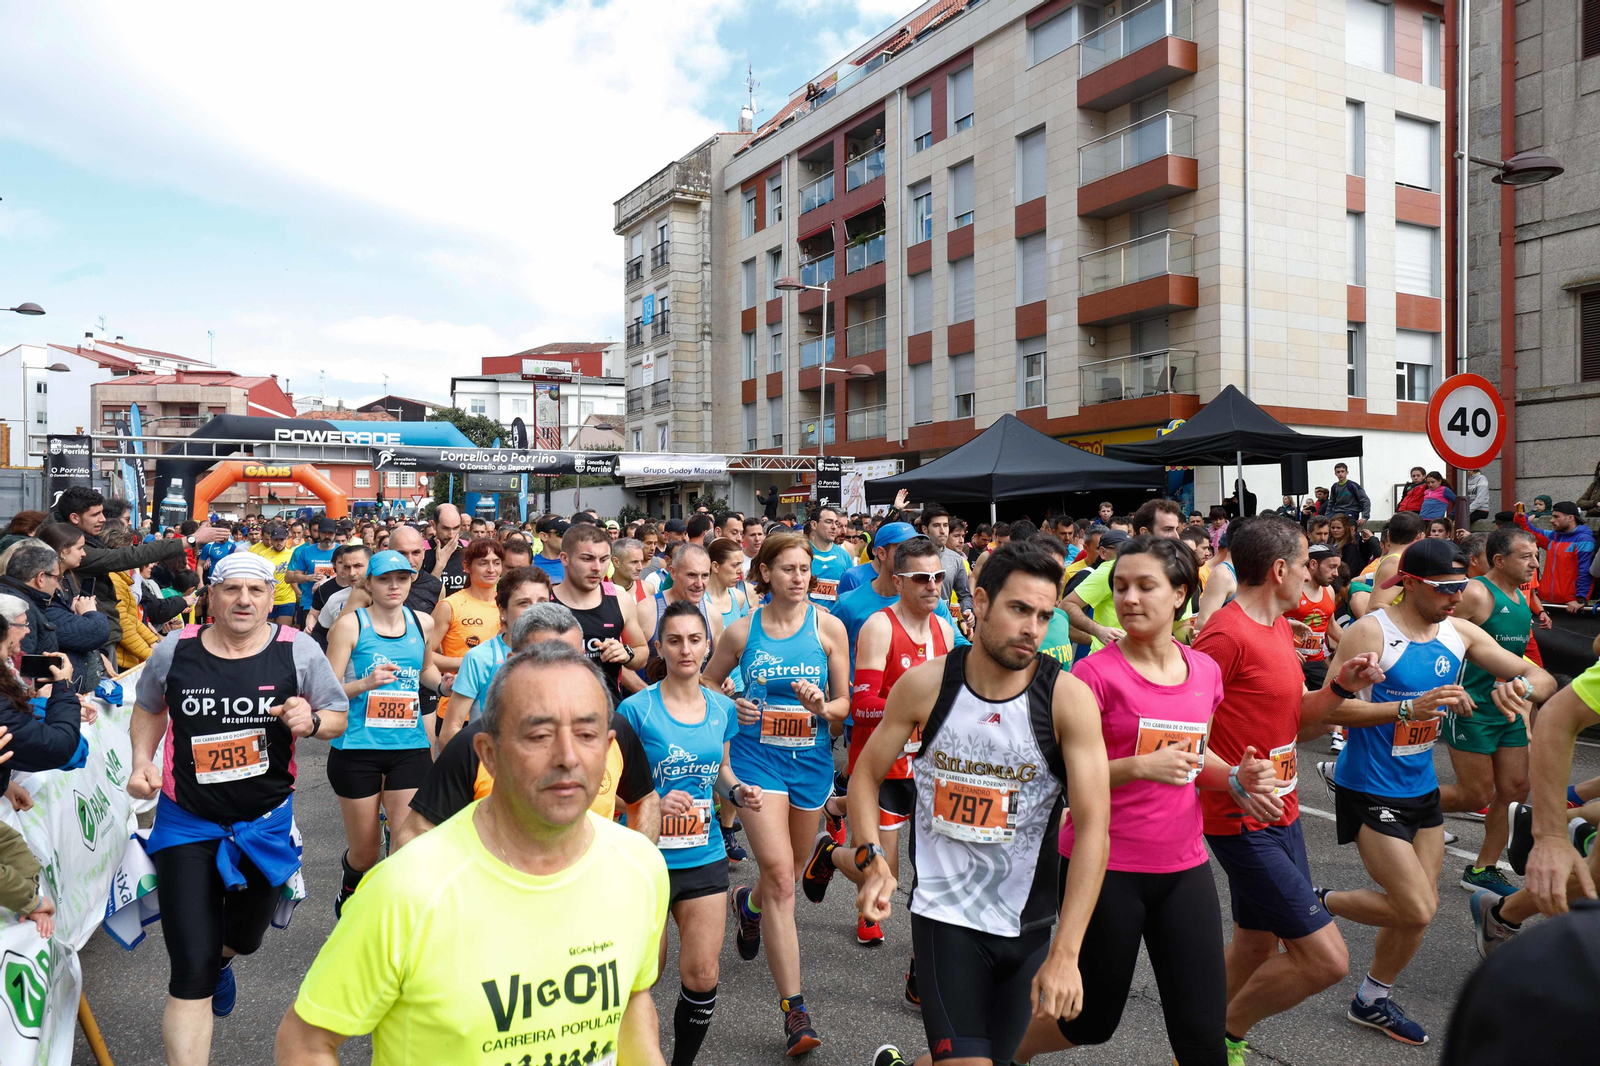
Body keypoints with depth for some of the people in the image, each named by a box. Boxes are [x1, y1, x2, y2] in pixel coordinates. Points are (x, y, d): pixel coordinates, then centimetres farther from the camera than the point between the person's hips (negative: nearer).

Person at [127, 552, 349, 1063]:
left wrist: (311, 721, -23)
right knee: (191, 973, -6)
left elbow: (338, 717, -2)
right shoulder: (175, 650, -7)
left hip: (267, 822, 2)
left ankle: (218, 962, 63)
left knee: (244, 938, 26)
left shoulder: (299, 651, -11)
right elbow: (149, 707, 14)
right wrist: (141, 761, -1)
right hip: (188, 824, -1)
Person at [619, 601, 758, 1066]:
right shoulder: (637, 708, -11)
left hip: (705, 857, 3)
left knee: (702, 976, 1)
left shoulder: (722, 708, 3)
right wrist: (653, 805, -25)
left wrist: (738, 792, -4)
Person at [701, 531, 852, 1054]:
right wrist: (731, 708, -7)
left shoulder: (828, 627, -2)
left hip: (811, 759, 2)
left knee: (789, 873, 19)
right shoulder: (742, 630, -2)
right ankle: (794, 1009, -5)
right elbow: (706, 684, 13)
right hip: (758, 757, -2)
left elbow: (844, 705, 2)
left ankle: (747, 903, 56)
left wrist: (822, 707, -21)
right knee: (780, 878, -12)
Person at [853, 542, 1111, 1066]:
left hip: (1029, 925, 2)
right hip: (944, 915, -1)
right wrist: (871, 860, -13)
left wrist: (1065, 953, -21)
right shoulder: (925, 684, -9)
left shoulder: (1068, 697, -13)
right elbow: (866, 774, 4)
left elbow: (1093, 825, -16)